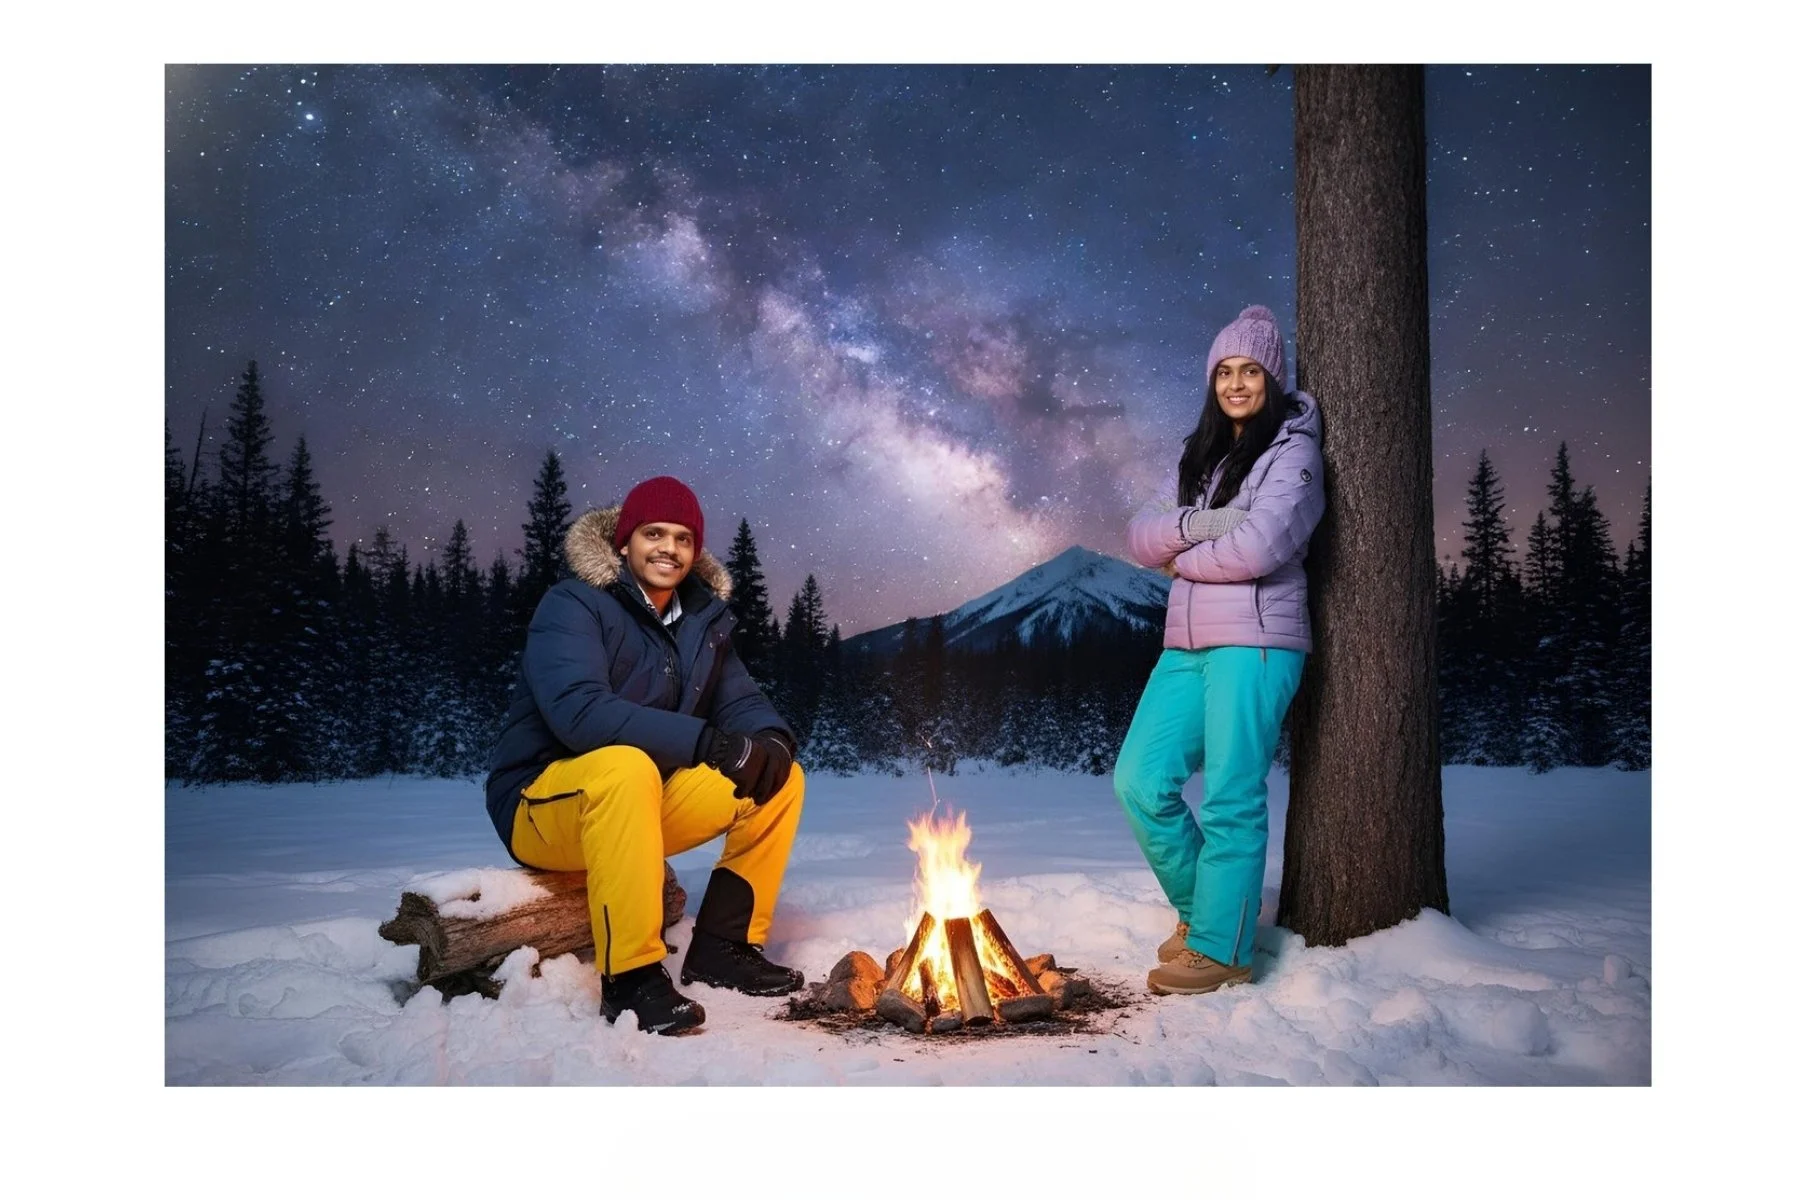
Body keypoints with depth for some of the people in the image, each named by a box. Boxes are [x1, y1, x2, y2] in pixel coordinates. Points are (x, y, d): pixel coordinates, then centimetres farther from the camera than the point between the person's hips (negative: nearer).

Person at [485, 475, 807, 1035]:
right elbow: (577, 711, -31)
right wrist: (705, 741, -36)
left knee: (780, 778, -4)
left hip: (647, 800, 7)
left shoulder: (704, 620, 7)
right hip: (543, 807, -7)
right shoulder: (573, 605, -15)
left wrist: (772, 742, -21)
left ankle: (722, 947, 0)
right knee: (627, 766, -38)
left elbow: (743, 703, 5)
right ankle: (629, 977, -32)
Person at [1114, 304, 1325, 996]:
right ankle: (1199, 905, 21)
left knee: (1230, 796, -5)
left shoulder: (1293, 453, -2)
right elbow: (1139, 536, 8)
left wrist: (1180, 558, -2)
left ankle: (1221, 947, 6)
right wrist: (1198, 523, -11)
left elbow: (1258, 547, -18)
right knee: (1140, 782, 1)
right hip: (1186, 645, 7)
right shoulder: (1198, 459, 19)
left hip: (1255, 642, -7)